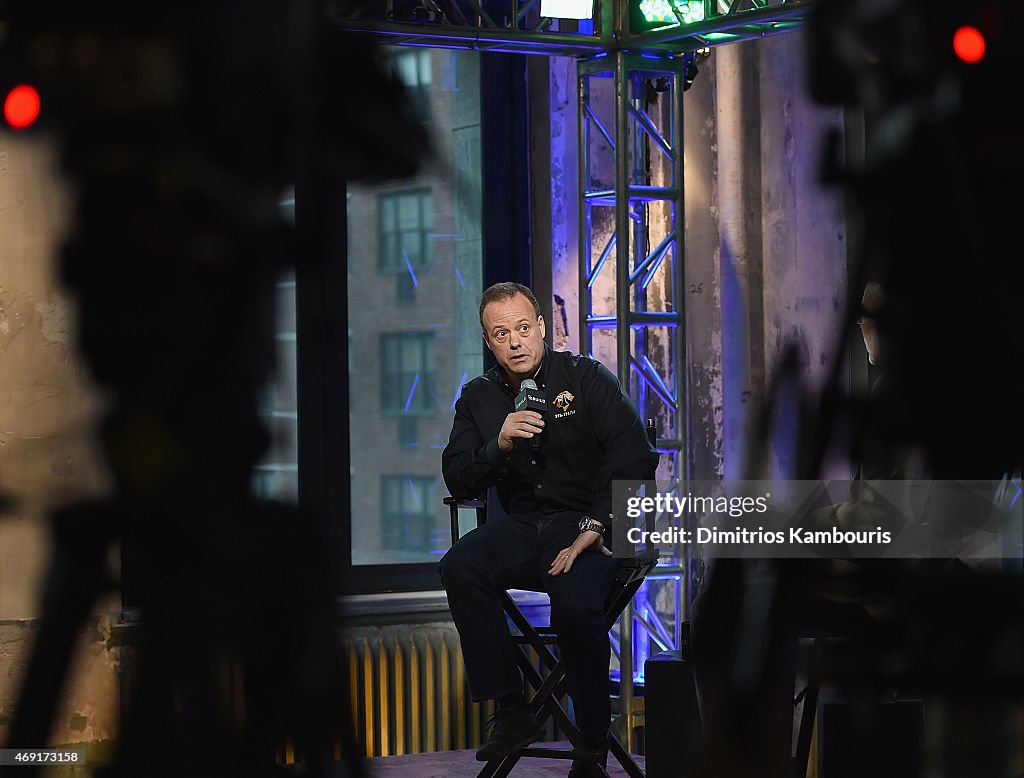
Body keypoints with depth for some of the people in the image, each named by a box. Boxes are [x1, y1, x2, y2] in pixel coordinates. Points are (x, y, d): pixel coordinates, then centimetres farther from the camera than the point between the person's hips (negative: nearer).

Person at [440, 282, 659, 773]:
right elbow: (458, 482, 5)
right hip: (522, 529, 4)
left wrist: (593, 529, -18)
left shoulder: (587, 378, 1)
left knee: (575, 603, -34)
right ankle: (511, 712, -22)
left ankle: (593, 748, -18)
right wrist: (499, 445, -15)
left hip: (586, 528, -4)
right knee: (459, 568, -27)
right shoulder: (478, 398, 13)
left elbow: (635, 459, -9)